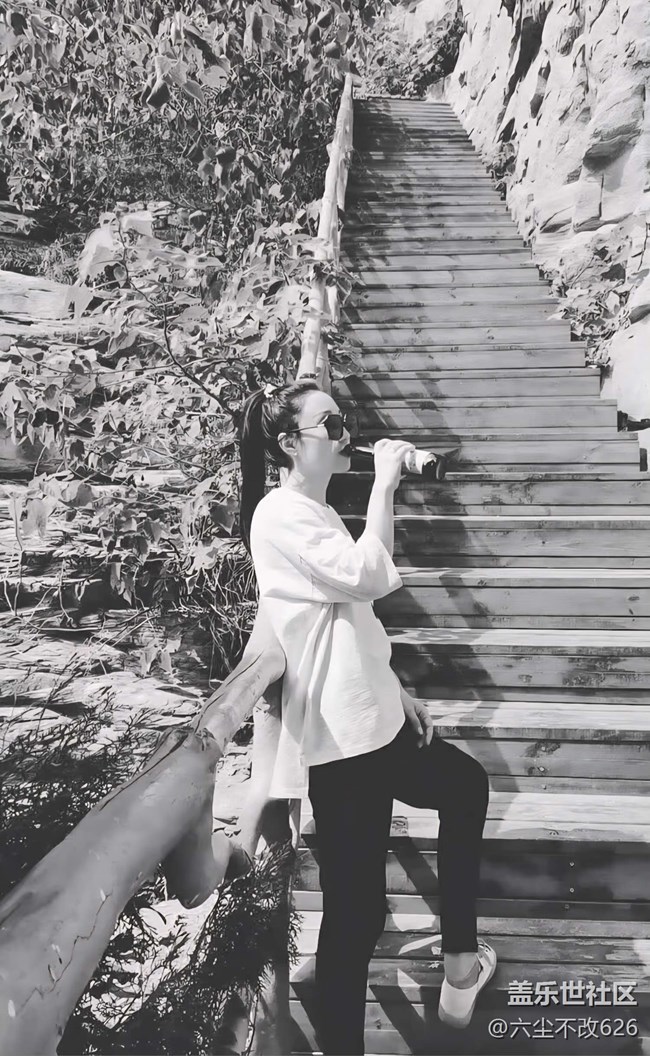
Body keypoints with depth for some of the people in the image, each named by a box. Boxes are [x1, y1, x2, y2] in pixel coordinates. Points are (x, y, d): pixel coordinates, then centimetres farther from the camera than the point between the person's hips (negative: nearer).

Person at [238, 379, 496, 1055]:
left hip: (370, 723, 11)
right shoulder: (281, 515, -15)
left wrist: (397, 693, 16)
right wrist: (384, 483, -18)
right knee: (356, 911, -4)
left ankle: (460, 968, 37)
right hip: (338, 741, -11)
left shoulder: (315, 514, 15)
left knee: (467, 786, 25)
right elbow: (369, 577, -29)